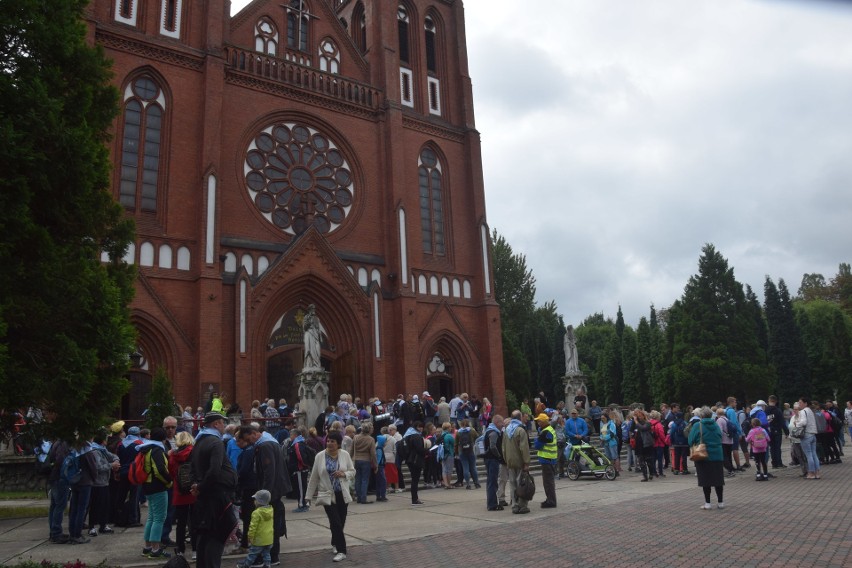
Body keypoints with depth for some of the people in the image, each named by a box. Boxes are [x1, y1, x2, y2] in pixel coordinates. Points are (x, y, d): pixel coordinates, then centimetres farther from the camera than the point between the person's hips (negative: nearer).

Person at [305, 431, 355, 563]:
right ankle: (341, 551, -4)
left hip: (342, 494, 2)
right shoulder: (320, 456, -6)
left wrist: (344, 474, -17)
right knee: (336, 522, -9)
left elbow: (352, 472, 4)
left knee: (340, 522, 11)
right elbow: (314, 476, 1)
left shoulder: (345, 455, -3)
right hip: (327, 494, -2)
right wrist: (311, 494, 4)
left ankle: (335, 544, 35)